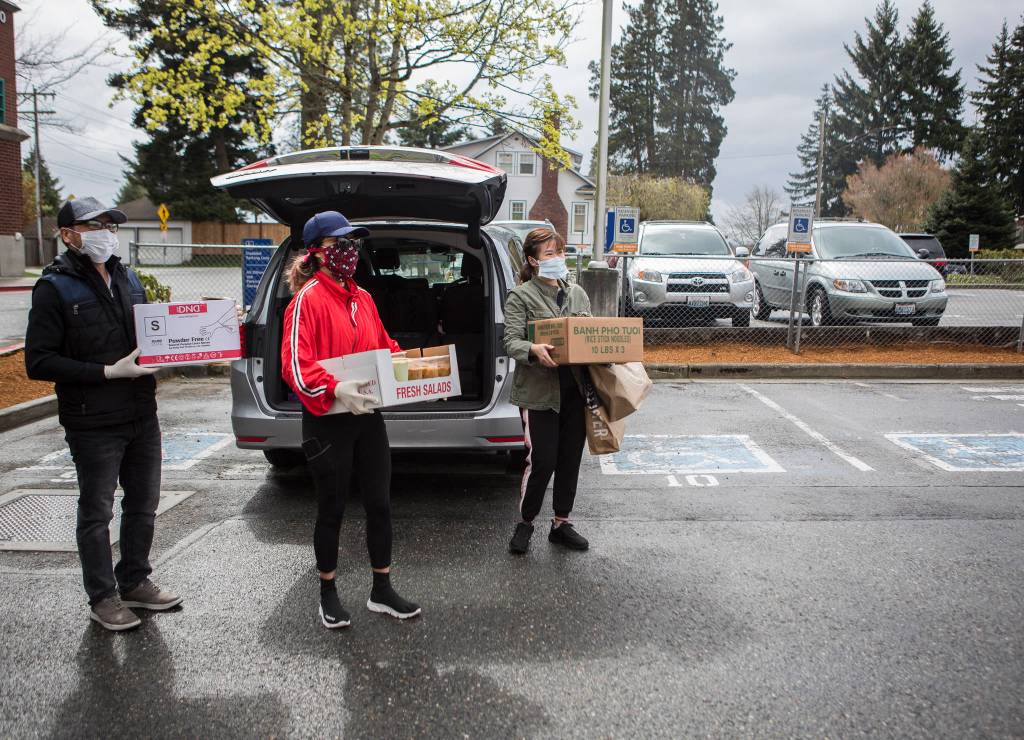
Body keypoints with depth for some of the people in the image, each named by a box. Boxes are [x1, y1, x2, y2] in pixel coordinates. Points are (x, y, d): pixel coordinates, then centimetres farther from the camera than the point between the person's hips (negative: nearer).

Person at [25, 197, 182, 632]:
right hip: (93, 425, -6)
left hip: (142, 417, 6)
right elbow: (38, 363, -13)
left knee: (143, 505, 16)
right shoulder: (54, 288, -8)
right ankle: (102, 598, 22)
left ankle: (134, 583, 32)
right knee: (96, 514, 7)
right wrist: (108, 372, -21)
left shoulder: (128, 279, 11)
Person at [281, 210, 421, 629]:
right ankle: (328, 595, 26)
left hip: (367, 417, 7)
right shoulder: (308, 299, -11)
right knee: (332, 509, 7)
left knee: (380, 504, 10)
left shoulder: (363, 299, 11)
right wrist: (333, 388, -35)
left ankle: (381, 592, 24)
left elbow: (384, 348, 21)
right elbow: (295, 364, -20)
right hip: (328, 422, -6)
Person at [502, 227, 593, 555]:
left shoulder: (577, 293, 14)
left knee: (570, 459, 11)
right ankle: (525, 523, 17)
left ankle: (561, 523, 26)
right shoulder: (521, 295, -3)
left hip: (574, 389, 6)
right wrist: (533, 350, -32)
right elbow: (511, 341, -11)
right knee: (542, 461, -4)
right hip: (539, 391, -5)